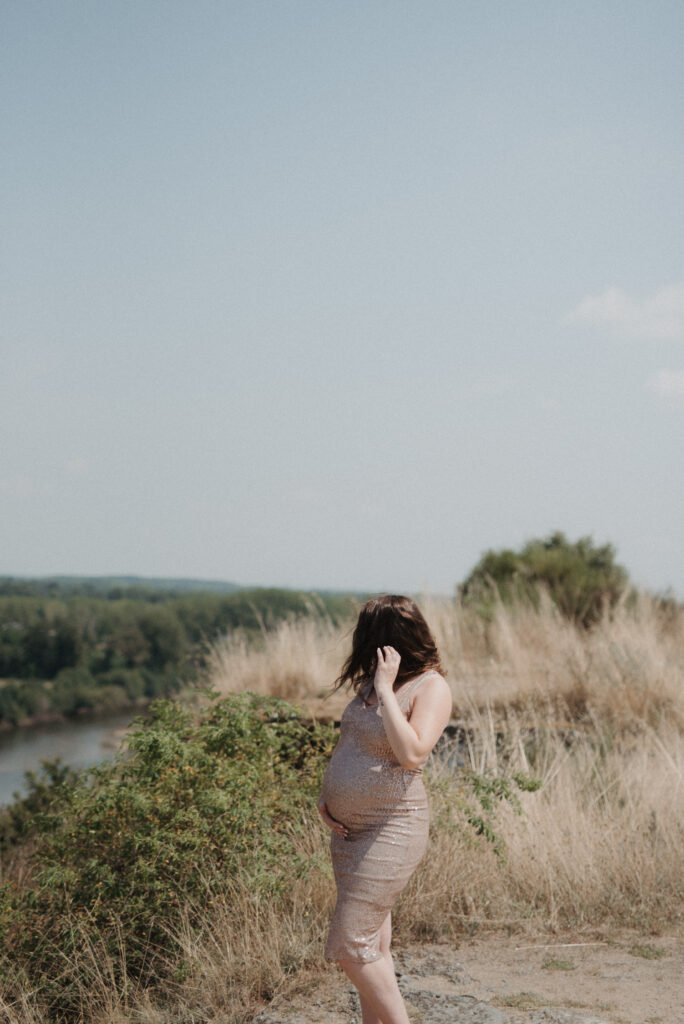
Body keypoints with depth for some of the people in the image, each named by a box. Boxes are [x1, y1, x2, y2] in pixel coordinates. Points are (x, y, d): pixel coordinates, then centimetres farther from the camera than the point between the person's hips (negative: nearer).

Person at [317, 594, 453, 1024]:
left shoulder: (432, 687, -14)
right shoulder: (373, 681, 9)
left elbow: (411, 753, -28)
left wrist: (384, 690, -23)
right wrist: (326, 794, 6)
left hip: (391, 832, -8)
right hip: (348, 828, 8)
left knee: (351, 948, -9)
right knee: (371, 947, 14)